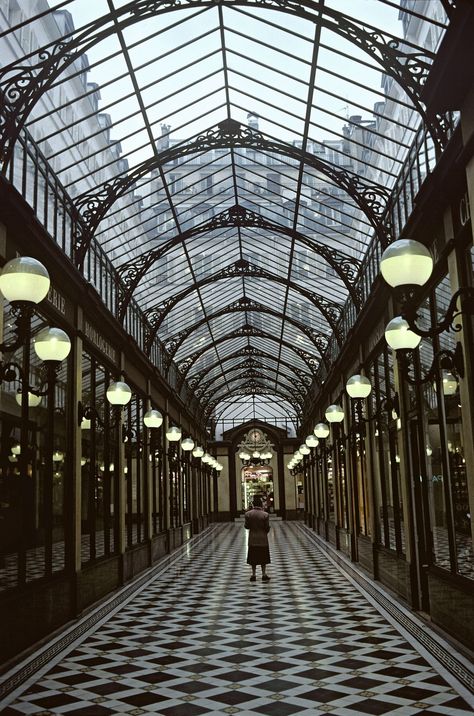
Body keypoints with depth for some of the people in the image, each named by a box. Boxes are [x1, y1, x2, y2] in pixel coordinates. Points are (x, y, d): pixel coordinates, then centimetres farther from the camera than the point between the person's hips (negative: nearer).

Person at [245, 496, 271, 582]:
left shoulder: (248, 514, -8)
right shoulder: (265, 514, -12)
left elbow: (246, 526, -3)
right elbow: (267, 527, -7)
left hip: (252, 539, 1)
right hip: (263, 539, -1)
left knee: (253, 558, 10)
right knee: (263, 558, 9)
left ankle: (254, 575, 13)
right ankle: (264, 575, 10)